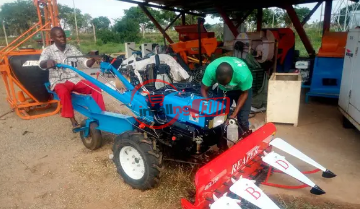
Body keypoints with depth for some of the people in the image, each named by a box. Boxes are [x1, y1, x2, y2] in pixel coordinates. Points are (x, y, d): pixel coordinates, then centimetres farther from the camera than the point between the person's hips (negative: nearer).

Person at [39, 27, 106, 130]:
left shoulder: (72, 49, 8)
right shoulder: (48, 50, -1)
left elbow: (86, 63, 2)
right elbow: (41, 63, -20)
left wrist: (93, 59, -21)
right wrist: (47, 62, -45)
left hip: (74, 80, 3)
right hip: (58, 82, -3)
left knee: (96, 88, -19)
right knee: (64, 91, -38)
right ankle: (73, 121, -31)